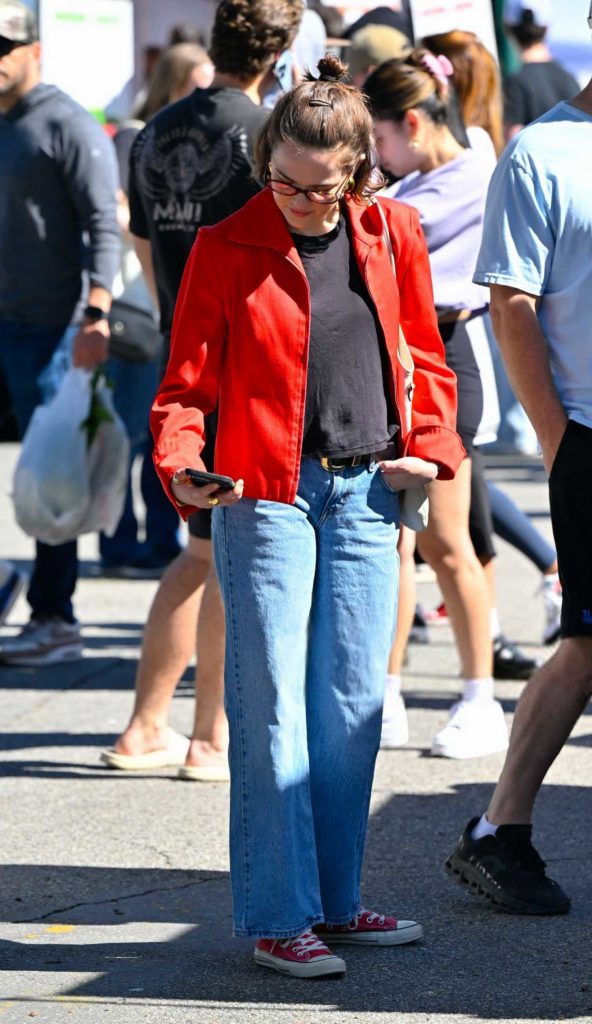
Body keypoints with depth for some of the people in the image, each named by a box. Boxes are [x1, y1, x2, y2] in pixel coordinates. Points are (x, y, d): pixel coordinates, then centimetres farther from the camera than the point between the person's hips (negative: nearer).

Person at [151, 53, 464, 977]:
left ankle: (334, 901, 19)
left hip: (366, 493, 4)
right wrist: (180, 465, -20)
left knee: (352, 705, 8)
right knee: (272, 709, -5)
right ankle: (277, 918, 1)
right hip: (267, 494, -4)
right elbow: (188, 381, -2)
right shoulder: (226, 250, -4)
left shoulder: (393, 234, 6)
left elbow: (424, 355, 17)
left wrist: (431, 446, 2)